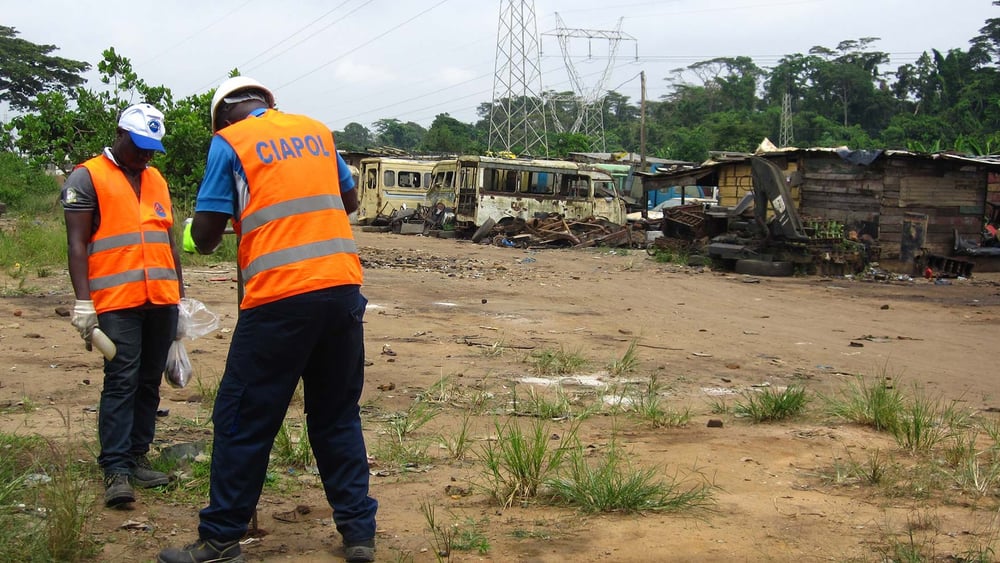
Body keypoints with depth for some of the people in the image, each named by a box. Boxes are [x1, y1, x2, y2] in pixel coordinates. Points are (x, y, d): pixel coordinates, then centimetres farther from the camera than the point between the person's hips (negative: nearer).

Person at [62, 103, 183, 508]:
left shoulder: (156, 180, 20)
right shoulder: (87, 178, 1)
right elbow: (77, 243, -5)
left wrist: (180, 294, 22)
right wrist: (83, 302, -12)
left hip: (162, 300, 6)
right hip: (117, 302, -6)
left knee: (150, 382, 7)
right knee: (121, 382, -10)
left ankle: (137, 458, 15)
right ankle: (115, 470, -8)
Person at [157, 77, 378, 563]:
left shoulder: (229, 142, 2)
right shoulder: (317, 131, 16)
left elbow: (204, 235, -1)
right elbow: (350, 200, 27)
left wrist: (209, 237, 21)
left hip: (279, 297, -5)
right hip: (342, 287, 5)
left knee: (243, 420, 6)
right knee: (337, 414, 15)